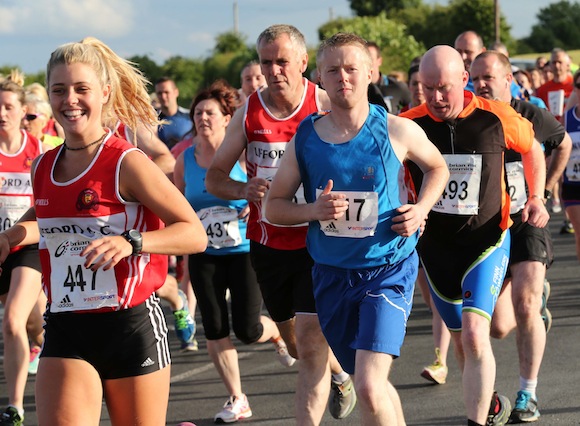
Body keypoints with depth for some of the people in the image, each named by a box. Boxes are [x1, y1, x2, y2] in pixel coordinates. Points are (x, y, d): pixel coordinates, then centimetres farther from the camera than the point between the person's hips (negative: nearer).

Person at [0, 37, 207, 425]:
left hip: (131, 327, -4)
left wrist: (131, 242, -26)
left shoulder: (127, 163, -10)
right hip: (65, 333, 4)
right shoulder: (43, 168, 7)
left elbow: (195, 234, -12)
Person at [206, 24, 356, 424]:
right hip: (268, 242, 4)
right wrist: (244, 189, -18)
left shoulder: (326, 107, -10)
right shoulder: (248, 113, -2)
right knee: (295, 341, 21)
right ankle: (340, 375, 51)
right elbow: (214, 177, 4)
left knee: (310, 342, -15)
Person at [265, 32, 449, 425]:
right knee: (372, 384, 17)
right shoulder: (304, 139, -3)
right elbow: (274, 207, 4)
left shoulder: (397, 131, -8)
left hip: (388, 270, -4)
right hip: (331, 273, 4)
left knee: (369, 387, -20)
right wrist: (314, 210, -16)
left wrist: (421, 209, -6)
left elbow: (437, 168, 12)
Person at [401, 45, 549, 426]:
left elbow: (532, 149, 9)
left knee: (474, 335, -19)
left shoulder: (497, 118, -12)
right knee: (462, 339, 15)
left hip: (487, 241, -3)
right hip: (435, 245, 3)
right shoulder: (409, 124, -11)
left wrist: (536, 198, -1)